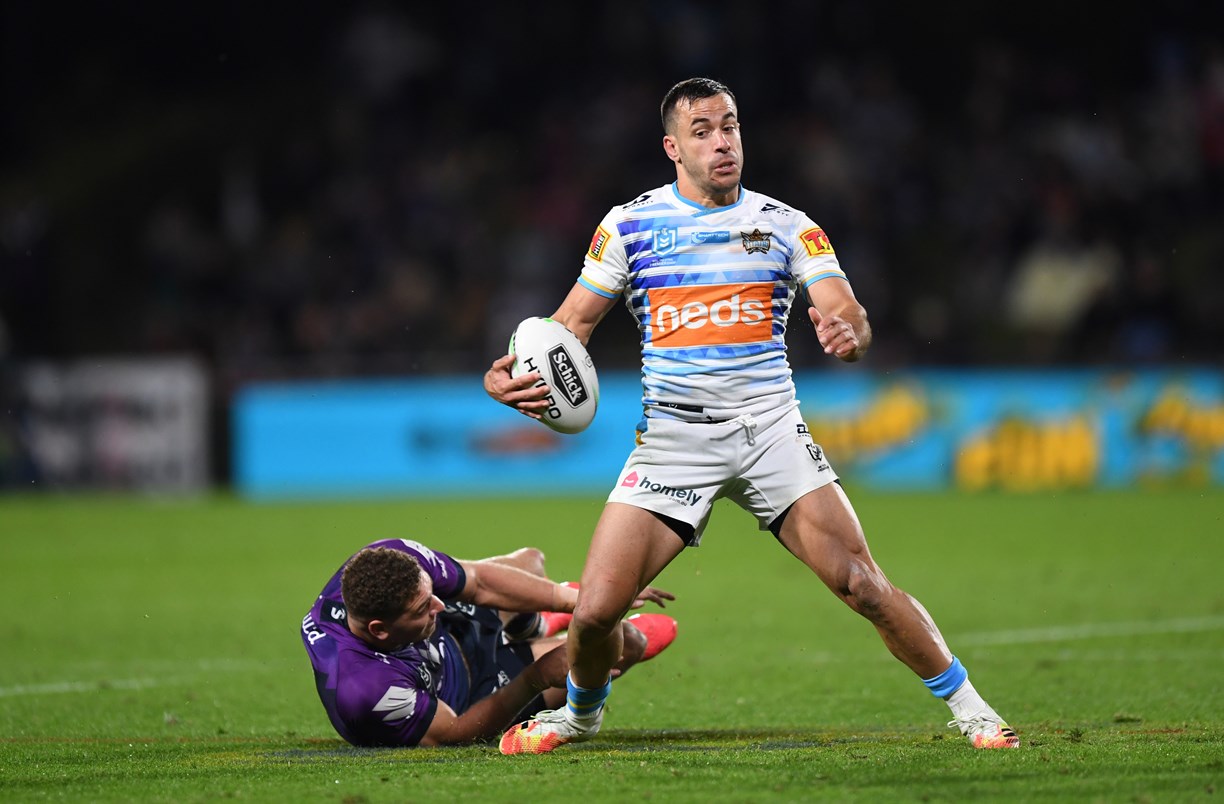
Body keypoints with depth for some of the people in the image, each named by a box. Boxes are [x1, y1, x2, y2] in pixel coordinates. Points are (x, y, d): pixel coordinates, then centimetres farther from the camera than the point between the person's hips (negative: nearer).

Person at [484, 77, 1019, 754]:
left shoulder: (788, 226, 5)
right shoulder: (629, 224, 5)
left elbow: (845, 310, -6)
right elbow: (573, 322, 9)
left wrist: (850, 333, -31)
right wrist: (511, 375, -11)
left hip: (770, 428, 0)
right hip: (672, 438, 0)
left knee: (861, 583, -14)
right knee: (595, 608, -10)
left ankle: (965, 705, 4)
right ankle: (581, 711, 23)